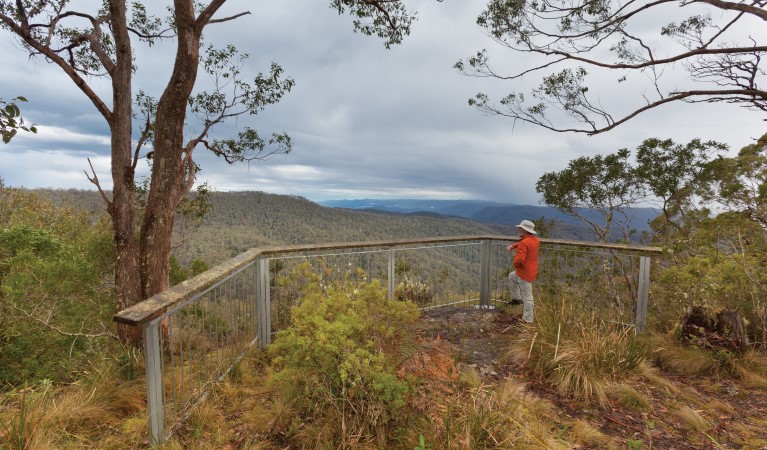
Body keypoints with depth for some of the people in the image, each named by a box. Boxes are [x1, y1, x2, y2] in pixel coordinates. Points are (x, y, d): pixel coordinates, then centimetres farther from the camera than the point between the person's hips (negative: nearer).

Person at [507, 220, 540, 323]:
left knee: (527, 296, 2)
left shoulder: (524, 243, -26)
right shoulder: (535, 240, 3)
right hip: (531, 271, 9)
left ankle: (528, 319, 15)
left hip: (525, 273, -9)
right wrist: (513, 246, 12)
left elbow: (519, 260, -33)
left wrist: (515, 263, -9)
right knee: (511, 276, 29)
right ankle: (517, 298, 33)